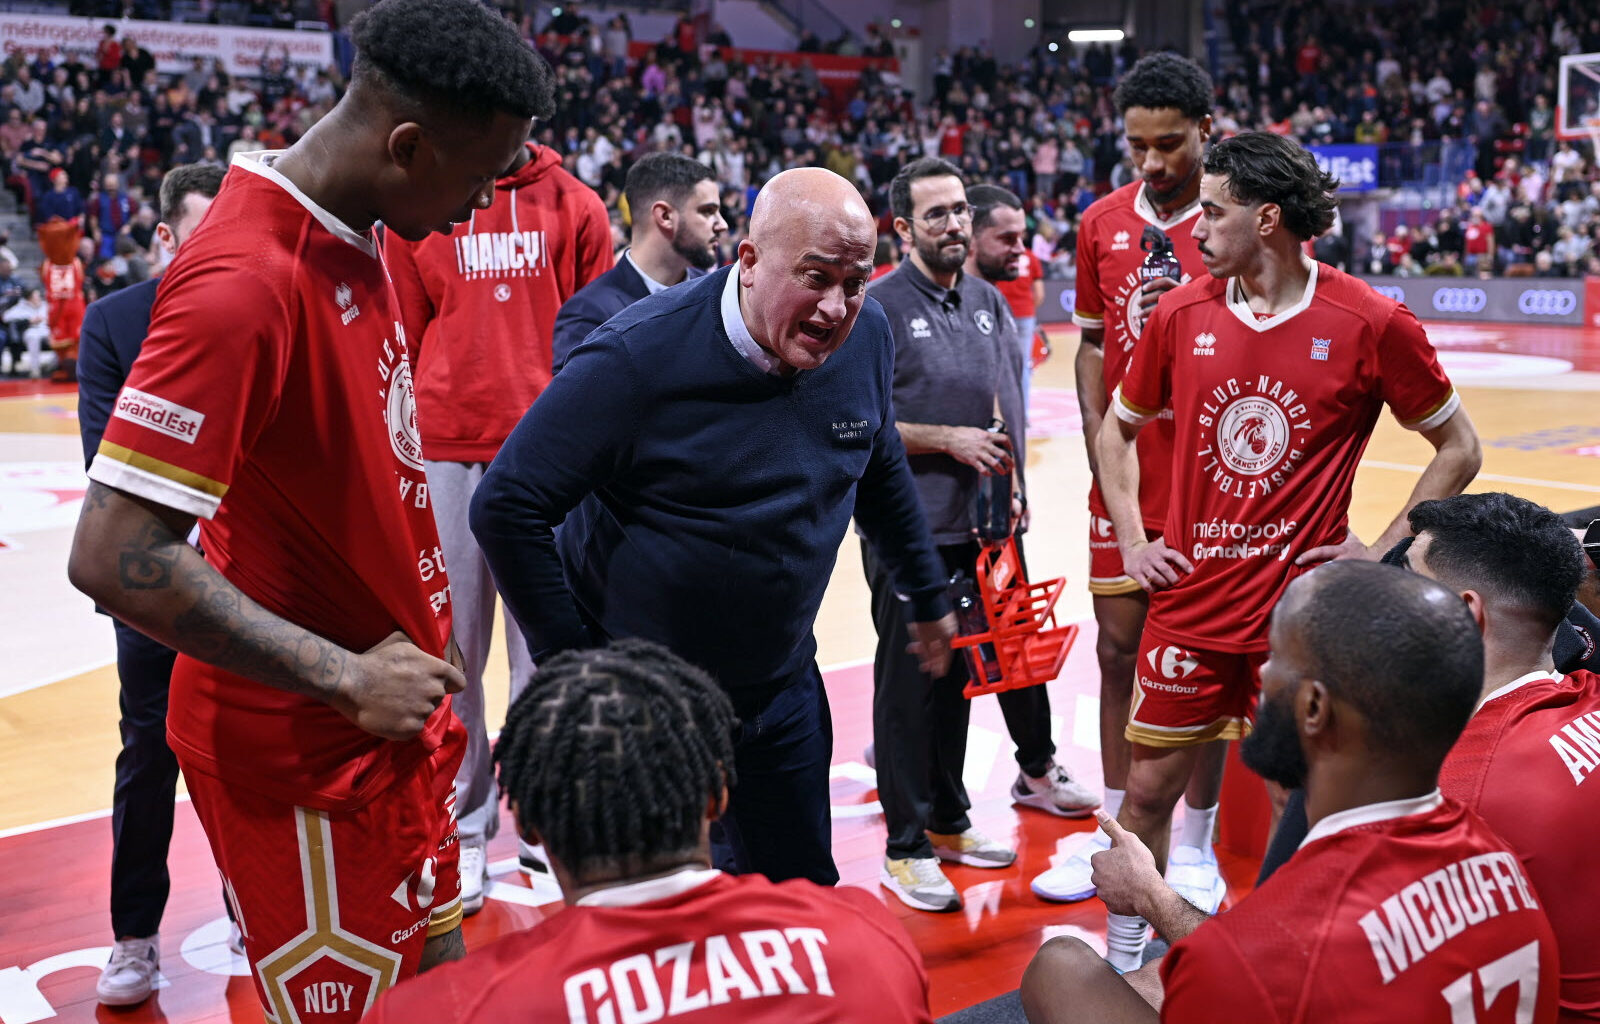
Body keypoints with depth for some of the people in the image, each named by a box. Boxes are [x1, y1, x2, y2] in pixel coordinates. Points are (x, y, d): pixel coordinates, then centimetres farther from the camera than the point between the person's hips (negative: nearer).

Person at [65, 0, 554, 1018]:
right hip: (303, 750, -8)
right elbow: (115, 558, -28)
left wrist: (418, 642, 8)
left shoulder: (358, 238, 5)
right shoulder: (246, 280, -25)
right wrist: (350, 680, -22)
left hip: (395, 710, 9)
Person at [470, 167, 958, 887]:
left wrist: (928, 597, 23)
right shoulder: (640, 355, -23)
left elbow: (881, 471, 14)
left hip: (782, 689, 5)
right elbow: (506, 508, -18)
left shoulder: (867, 337, -6)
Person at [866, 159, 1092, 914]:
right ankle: (905, 848, 9)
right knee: (909, 682, -2)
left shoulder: (988, 302, 11)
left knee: (954, 674, 15)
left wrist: (1008, 478, 11)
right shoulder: (878, 307, -9)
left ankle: (947, 823, 28)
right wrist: (947, 439, -15)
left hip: (974, 523, 6)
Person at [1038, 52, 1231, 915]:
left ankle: (1195, 846, 19)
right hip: (1124, 476, 4)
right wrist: (1098, 437, 2)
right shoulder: (1102, 223, 6)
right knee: (1118, 645, 10)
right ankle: (1117, 830, 26)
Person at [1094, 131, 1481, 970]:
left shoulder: (1370, 323, -7)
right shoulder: (1181, 313, 2)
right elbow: (1117, 428, 17)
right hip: (1191, 602, 3)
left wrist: (1385, 553, -3)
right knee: (1149, 787, 9)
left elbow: (1458, 448, 4)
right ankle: (1124, 957, 27)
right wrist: (1132, 543, 7)